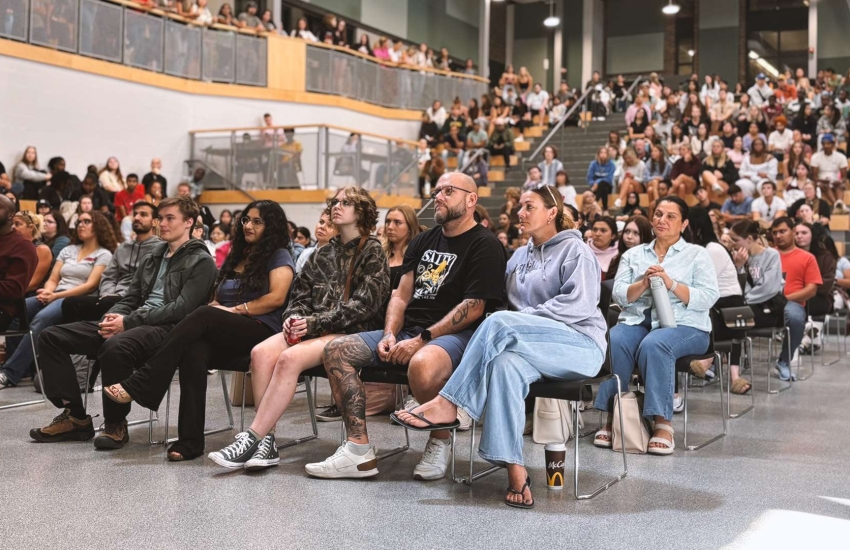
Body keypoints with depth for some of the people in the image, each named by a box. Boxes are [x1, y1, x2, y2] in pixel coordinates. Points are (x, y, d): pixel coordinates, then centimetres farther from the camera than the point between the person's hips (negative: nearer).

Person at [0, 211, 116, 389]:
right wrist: (47, 292, -8)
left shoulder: (104, 255, 5)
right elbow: (53, 279, 17)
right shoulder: (68, 250, 23)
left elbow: (91, 285, -7)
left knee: (41, 318, -35)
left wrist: (56, 295, -16)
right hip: (55, 297, 6)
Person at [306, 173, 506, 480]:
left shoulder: (485, 245, -3)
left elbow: (474, 307, -13)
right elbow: (401, 296, 16)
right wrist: (390, 335, -4)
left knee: (422, 365, -41)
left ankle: (440, 443, -12)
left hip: (456, 334, -8)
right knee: (337, 351, -9)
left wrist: (422, 339, -18)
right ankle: (359, 451, -14)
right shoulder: (423, 242, 20)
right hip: (408, 330, 8)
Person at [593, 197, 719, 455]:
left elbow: (708, 298, -3)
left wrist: (671, 284, -16)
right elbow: (619, 296, 6)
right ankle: (612, 416, -25)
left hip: (683, 325, -2)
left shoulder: (698, 254, 10)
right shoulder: (633, 254, 18)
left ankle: (662, 422, -31)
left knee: (653, 346, -36)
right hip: (636, 320, 3)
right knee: (613, 342, -31)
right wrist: (643, 284, -13)